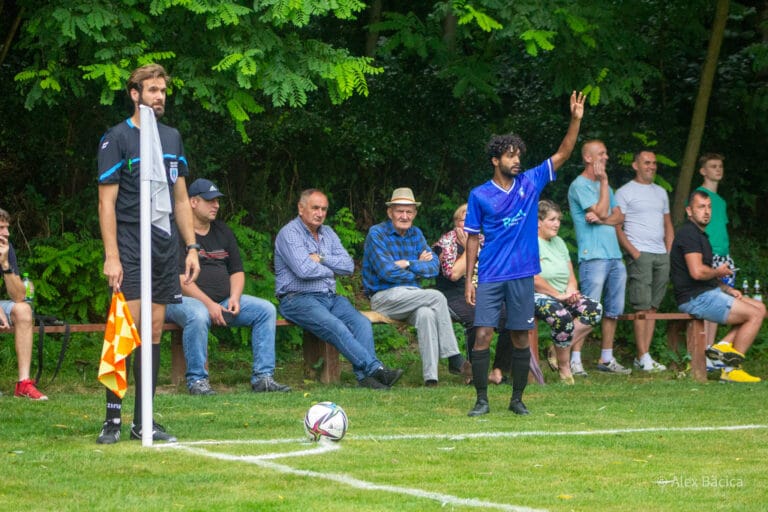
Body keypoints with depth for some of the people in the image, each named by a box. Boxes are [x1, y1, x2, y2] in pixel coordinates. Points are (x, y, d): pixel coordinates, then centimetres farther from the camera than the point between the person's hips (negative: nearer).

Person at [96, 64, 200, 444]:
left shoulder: (172, 138, 14)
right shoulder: (117, 139, -4)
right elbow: (106, 201, -8)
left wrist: (191, 248, 12)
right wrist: (111, 255, -15)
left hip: (166, 251, 6)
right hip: (130, 251, -6)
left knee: (154, 332, 5)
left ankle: (143, 421, 9)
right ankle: (112, 418, -7)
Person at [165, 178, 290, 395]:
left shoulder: (222, 231, 18)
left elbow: (237, 271, 19)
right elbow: (179, 278, -15)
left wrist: (235, 297, -2)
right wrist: (208, 304, -21)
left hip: (222, 301, 7)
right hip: (184, 300, -7)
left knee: (266, 310, -8)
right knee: (198, 316, -41)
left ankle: (262, 377, -10)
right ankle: (197, 380, -30)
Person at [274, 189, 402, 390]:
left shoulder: (328, 233, 20)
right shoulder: (289, 233, -3)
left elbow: (348, 266, 9)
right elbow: (304, 270, -16)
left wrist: (322, 259, -5)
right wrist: (330, 270, 1)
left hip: (330, 297, 7)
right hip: (298, 299, -7)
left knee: (361, 322, -22)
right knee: (334, 326, -32)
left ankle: (364, 375, -35)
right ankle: (375, 368, -41)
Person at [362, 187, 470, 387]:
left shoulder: (416, 234, 14)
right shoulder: (377, 234, -5)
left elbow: (433, 267, 3)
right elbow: (387, 272, -15)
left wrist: (409, 264, -12)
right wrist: (419, 267, -3)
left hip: (412, 296, 5)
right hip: (384, 297, -5)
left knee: (426, 314, -33)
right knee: (437, 297, -27)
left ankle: (430, 377, -41)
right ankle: (454, 359, -25)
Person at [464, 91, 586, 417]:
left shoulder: (530, 183, 6)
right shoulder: (479, 195, 1)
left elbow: (562, 154, 4)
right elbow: (473, 239, 4)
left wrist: (576, 120, -8)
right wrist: (468, 280, 0)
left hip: (522, 276, 2)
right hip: (490, 277, -2)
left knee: (521, 339, 6)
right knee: (483, 336, -8)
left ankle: (517, 399, 16)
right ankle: (482, 400, 2)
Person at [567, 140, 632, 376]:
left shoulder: (604, 185, 21)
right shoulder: (580, 185, -5)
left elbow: (617, 216, 12)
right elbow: (601, 211, -15)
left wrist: (600, 220, -9)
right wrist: (604, 181, -7)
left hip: (615, 256, 8)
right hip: (593, 256, -8)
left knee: (613, 310, 9)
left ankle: (606, 358, 16)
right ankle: (574, 359, -11)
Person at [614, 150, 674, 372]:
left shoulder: (661, 192, 20)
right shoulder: (625, 192, 0)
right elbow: (617, 227, -5)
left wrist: (669, 253, 10)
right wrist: (634, 253, -14)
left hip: (662, 256, 6)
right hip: (640, 254, -6)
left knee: (653, 306, 3)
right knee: (642, 307, -10)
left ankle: (644, 356, 4)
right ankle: (643, 357, -10)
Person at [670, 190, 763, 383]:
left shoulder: (700, 234, 21)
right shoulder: (688, 233, -13)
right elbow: (697, 272, -26)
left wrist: (727, 289, 10)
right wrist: (718, 272, -6)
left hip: (708, 293, 10)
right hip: (695, 299, -10)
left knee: (760, 307, 9)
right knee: (755, 314, -12)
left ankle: (724, 345, -4)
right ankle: (731, 369, -11)